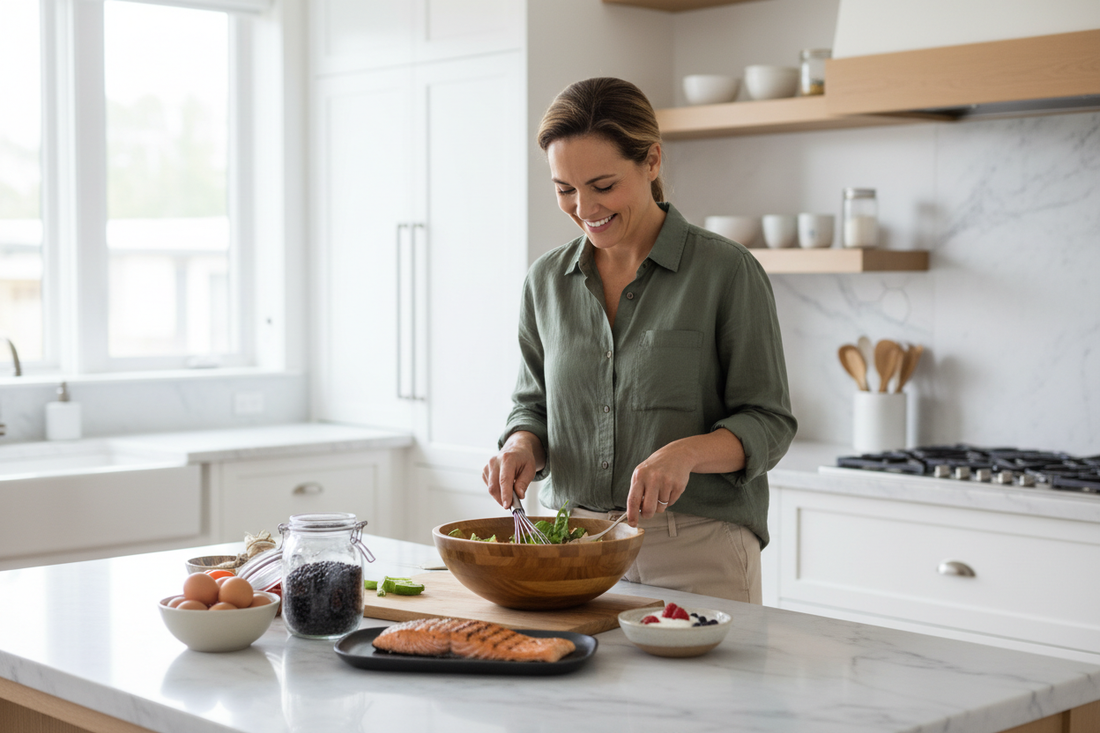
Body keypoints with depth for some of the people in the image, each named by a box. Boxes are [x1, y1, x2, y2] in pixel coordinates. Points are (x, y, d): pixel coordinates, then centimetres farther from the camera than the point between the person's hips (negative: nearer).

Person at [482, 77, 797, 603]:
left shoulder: (726, 272, -8)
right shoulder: (547, 281, 6)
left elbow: (768, 425, -7)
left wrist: (686, 452, -25)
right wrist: (521, 447, -5)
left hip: (696, 556, -4)